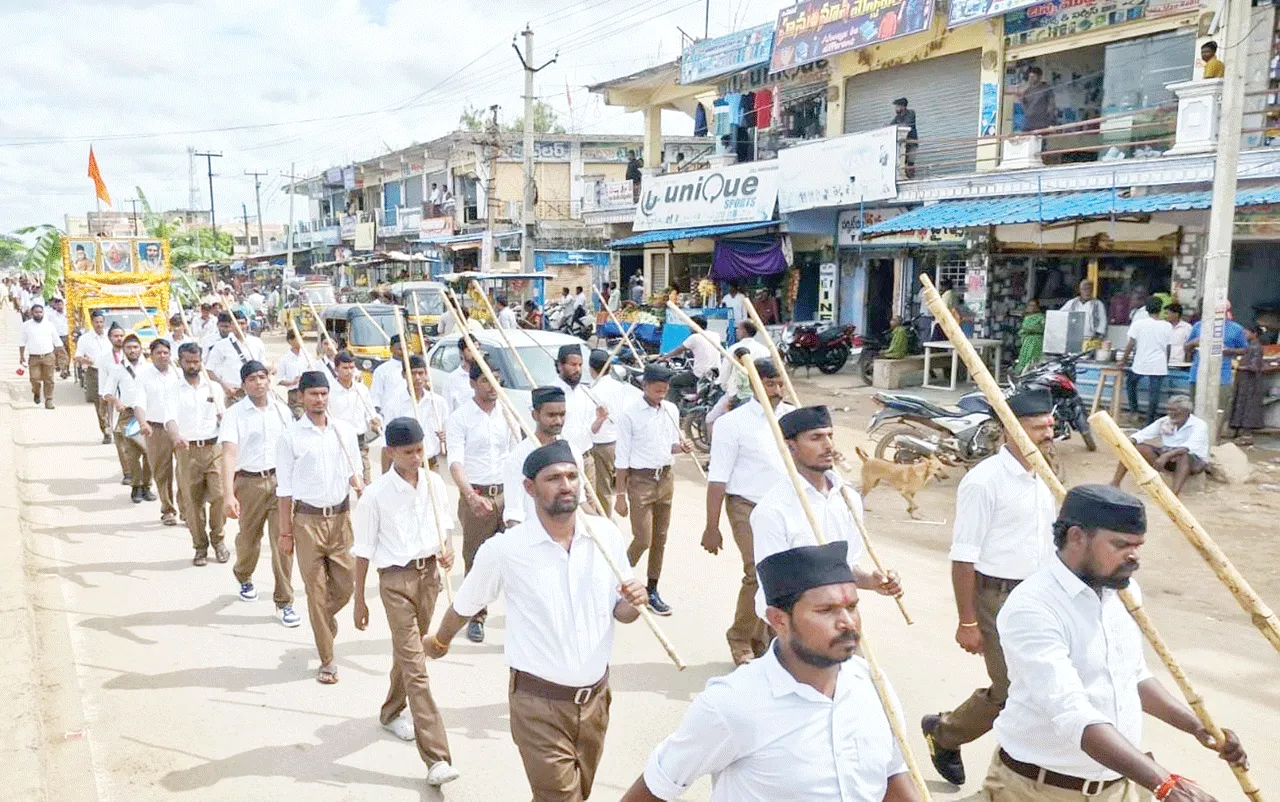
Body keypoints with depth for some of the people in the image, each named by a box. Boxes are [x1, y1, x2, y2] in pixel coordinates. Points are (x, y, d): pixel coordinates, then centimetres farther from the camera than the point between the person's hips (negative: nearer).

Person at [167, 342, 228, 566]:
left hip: (214, 448, 1)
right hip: (188, 450, -1)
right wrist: (176, 436, -33)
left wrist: (223, 419, -8)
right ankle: (200, 547, 15)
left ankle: (217, 539, 12)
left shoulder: (214, 387, 11)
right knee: (193, 500, 3)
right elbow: (170, 418, -13)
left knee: (219, 494, -8)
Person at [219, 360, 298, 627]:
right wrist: (228, 494, -27)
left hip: (280, 480, 2)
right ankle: (244, 577, 49)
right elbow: (229, 453, -17)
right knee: (248, 538, 15)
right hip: (249, 482, -1)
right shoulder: (235, 413, -6)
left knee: (283, 540, -4)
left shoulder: (282, 410, 5)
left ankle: (284, 603, 5)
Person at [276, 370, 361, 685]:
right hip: (308, 518, -3)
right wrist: (285, 531, -1)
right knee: (316, 591, 2)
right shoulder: (290, 436, -4)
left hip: (341, 516, 3)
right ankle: (327, 661, 12)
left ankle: (324, 619, 41)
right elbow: (285, 487, -1)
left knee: (346, 583, 7)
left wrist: (360, 487, -10)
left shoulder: (345, 431, 4)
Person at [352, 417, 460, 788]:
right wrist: (359, 600, 0)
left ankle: (392, 712, 48)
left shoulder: (434, 483, -1)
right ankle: (437, 757, -8)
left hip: (429, 573, 5)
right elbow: (364, 550, -4)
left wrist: (446, 551, -8)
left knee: (408, 653, 21)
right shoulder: (376, 495, -12)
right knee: (416, 667, -7)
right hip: (396, 579, -5)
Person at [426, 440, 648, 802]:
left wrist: (632, 604, -17)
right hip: (540, 703, -4)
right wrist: (440, 642, 19)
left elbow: (619, 613, 5)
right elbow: (465, 605, 3)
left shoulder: (606, 534, -7)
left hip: (596, 695, 4)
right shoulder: (504, 550, -16)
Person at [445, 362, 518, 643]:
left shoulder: (507, 413, 7)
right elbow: (455, 462, -17)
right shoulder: (459, 418, -6)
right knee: (475, 560, 6)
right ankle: (476, 617, 21)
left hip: (507, 494, 3)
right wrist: (470, 495, -33)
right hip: (476, 497, -3)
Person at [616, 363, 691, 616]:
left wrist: (681, 447, -9)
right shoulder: (630, 414, -11)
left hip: (666, 479, 5)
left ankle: (652, 591, 21)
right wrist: (620, 494, -10)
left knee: (660, 539, 10)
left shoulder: (671, 410, 5)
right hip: (641, 480, -5)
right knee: (643, 539, -7)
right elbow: (622, 457, -9)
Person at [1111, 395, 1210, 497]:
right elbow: (1143, 434, -4)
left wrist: (1166, 456, -47)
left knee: (1182, 456, -41)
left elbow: (1189, 447, -32)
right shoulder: (1164, 421, 3)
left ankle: (1174, 495, -58)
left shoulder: (1199, 425, -14)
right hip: (1165, 457, 5)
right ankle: (1115, 484, -19)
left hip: (1193, 461, -5)